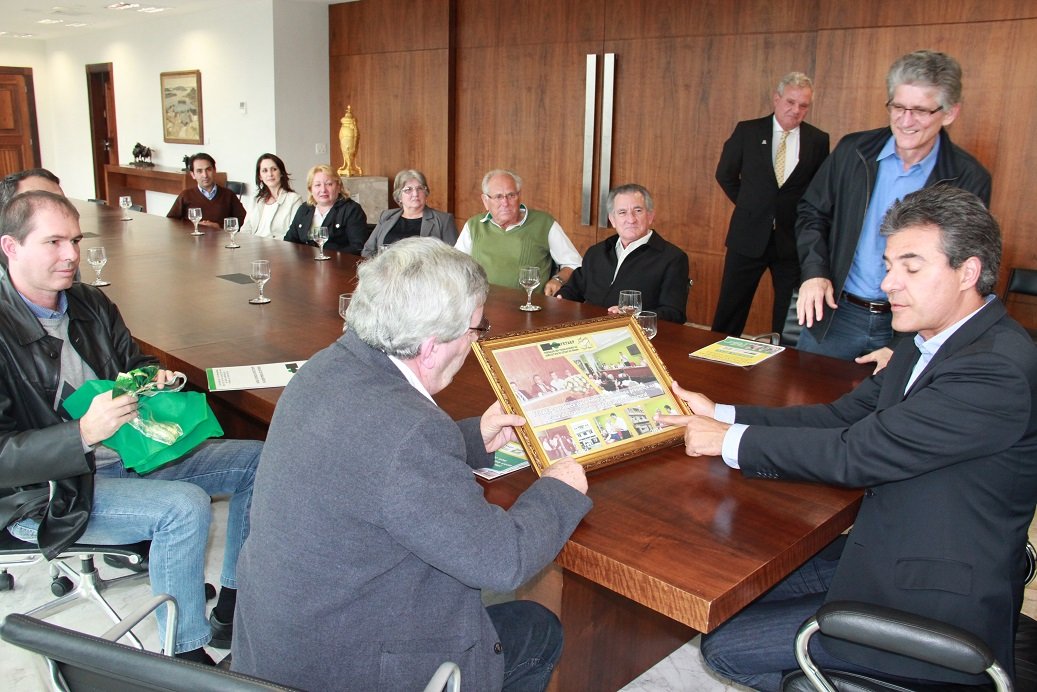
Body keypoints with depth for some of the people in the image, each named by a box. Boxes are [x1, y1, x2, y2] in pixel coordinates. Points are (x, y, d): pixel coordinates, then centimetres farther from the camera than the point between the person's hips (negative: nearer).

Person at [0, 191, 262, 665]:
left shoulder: (91, 303, 5)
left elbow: (133, 365, 20)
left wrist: (156, 379, -4)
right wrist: (84, 433, -35)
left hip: (129, 452, 9)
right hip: (48, 492, -8)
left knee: (258, 461, 3)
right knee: (184, 505, -32)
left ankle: (232, 612, 11)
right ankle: (186, 654, -9)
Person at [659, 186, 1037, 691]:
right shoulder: (930, 341, 5)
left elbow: (857, 453, -27)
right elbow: (845, 415, 6)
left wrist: (730, 440, -17)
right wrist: (720, 414, -1)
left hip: (932, 611, -9)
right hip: (887, 555, 9)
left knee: (724, 645, -6)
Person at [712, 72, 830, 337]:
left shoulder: (818, 140, 0)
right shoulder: (747, 131, 0)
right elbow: (725, 174, 10)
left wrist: (804, 218, 2)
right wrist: (750, 205, 9)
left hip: (794, 239, 0)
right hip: (748, 236, 0)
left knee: (790, 319, 9)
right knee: (729, 312, 5)